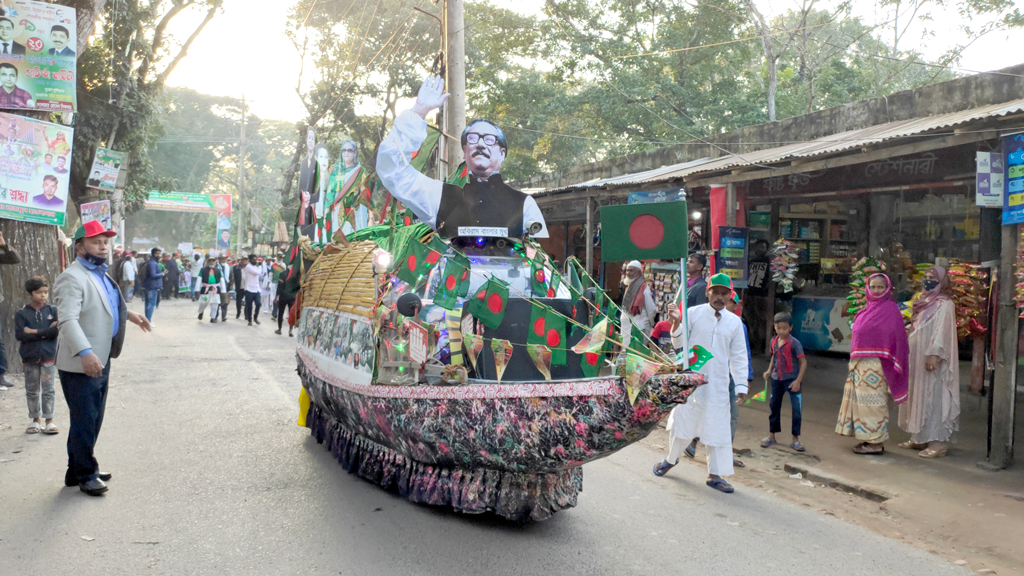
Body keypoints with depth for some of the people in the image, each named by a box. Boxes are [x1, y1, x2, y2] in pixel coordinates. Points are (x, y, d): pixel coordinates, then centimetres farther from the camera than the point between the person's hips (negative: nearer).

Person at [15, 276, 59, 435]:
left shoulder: (53, 311, 0)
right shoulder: (22, 314, -2)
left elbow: (57, 330, -11)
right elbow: (19, 335, -13)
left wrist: (35, 332, -15)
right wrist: (46, 332, -15)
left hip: (49, 356, -1)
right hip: (30, 357, 1)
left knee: (48, 390, 3)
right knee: (32, 391, 11)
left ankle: (49, 420, 10)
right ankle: (35, 420, 22)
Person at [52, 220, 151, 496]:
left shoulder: (101, 274, 14)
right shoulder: (72, 277, -17)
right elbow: (68, 319, -29)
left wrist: (128, 314, 27)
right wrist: (85, 353, -40)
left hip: (100, 361, 10)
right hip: (80, 364, -9)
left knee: (93, 420, 17)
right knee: (85, 421, 1)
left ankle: (77, 470, 31)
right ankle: (85, 475, 16)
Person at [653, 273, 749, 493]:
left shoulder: (734, 322, 5)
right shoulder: (693, 313, -2)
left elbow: (738, 356, 9)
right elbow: (679, 344, -2)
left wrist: (741, 385, 5)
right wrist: (677, 323, -19)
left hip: (718, 385, 2)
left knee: (718, 428, 3)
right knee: (682, 421, 8)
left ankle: (715, 474, 14)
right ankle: (671, 459, 33)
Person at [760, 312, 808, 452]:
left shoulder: (794, 343, -14)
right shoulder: (774, 341, 3)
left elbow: (803, 362, -13)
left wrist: (798, 380, -18)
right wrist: (769, 371, 7)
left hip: (791, 380, -5)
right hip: (777, 380, 5)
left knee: (796, 410, -5)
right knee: (774, 407, 14)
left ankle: (795, 439, 6)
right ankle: (771, 436, 27)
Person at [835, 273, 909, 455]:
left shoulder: (890, 309, -7)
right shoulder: (868, 308, 15)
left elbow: (895, 338, -11)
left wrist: (887, 365, -16)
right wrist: (855, 362, 14)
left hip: (875, 364, -8)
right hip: (860, 363, 8)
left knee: (873, 400, -4)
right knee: (861, 399, 10)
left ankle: (877, 443, 3)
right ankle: (868, 439, 18)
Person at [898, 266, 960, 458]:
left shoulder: (944, 304, -9)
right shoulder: (925, 302, 17)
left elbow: (942, 331, -18)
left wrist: (934, 354, -25)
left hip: (931, 359, -9)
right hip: (917, 359, 9)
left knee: (933, 397, -8)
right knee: (918, 396, 11)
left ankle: (937, 442, -5)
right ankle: (918, 438, 18)